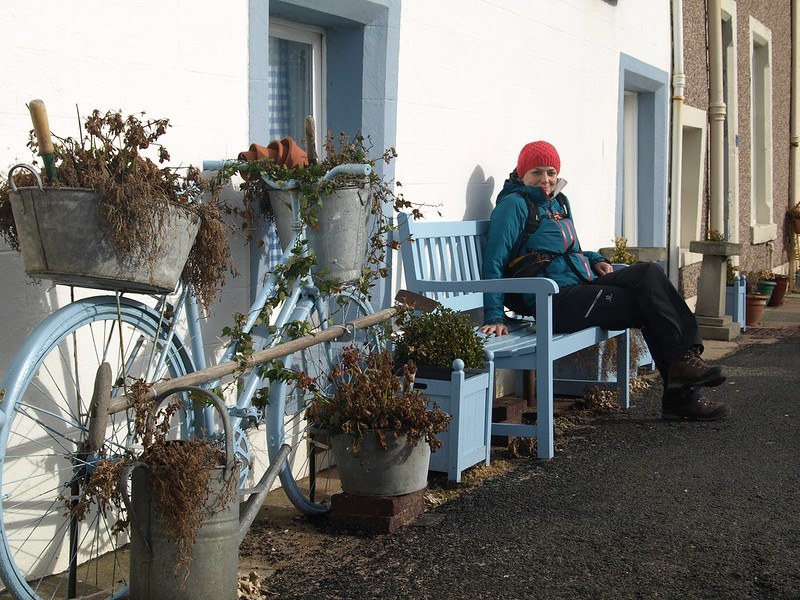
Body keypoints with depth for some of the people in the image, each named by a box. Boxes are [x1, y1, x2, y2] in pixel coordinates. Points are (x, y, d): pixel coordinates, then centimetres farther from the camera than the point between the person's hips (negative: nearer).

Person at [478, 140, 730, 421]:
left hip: (581, 285, 8)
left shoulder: (558, 202, 21)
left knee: (647, 272, -16)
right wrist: (495, 317, -19)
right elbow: (494, 262, -11)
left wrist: (594, 260, 12)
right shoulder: (514, 204, -4)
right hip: (553, 300, -8)